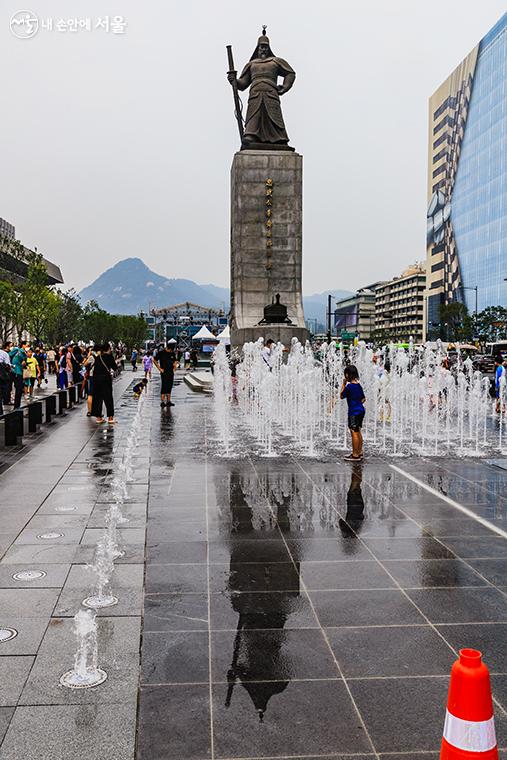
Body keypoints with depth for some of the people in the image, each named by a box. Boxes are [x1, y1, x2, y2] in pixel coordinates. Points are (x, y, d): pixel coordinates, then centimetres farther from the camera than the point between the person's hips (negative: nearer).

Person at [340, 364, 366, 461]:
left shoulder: (349, 386, -17)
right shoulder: (359, 385, 9)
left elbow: (341, 396, -5)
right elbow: (363, 399, 15)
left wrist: (343, 384, -2)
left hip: (354, 412, -9)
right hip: (361, 410, 9)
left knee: (354, 432, -4)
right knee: (358, 432, 16)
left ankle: (355, 455, -1)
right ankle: (359, 452, 23)